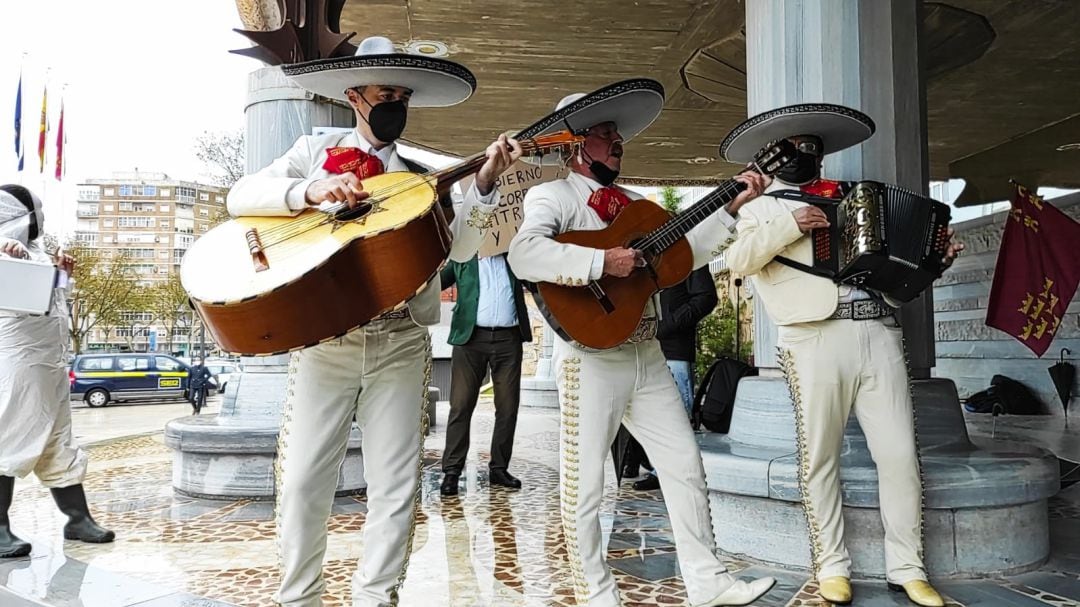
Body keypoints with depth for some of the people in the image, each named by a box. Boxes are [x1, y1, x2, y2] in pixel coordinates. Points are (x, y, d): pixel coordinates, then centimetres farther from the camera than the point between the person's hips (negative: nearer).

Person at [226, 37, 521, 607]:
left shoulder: (420, 177, 16)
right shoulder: (317, 150, 12)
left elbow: (456, 248, 3)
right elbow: (240, 196, 0)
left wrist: (483, 185, -9)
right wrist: (312, 189, -15)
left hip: (401, 341, 2)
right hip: (324, 337, -1)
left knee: (395, 486, 3)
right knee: (303, 481, 1)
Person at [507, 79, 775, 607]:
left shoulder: (630, 203, 19)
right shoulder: (553, 195, -4)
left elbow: (688, 251, 20)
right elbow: (524, 255, -24)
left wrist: (732, 207, 13)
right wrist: (603, 262, -26)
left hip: (647, 355, 8)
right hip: (592, 358, -7)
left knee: (685, 466, 11)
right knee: (584, 484, 2)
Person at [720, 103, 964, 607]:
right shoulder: (763, 207, 13)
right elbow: (738, 261, -4)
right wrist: (789, 226, -11)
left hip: (879, 334, 4)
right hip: (817, 339, -4)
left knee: (900, 453, 0)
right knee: (820, 457, 0)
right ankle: (832, 566, 12)